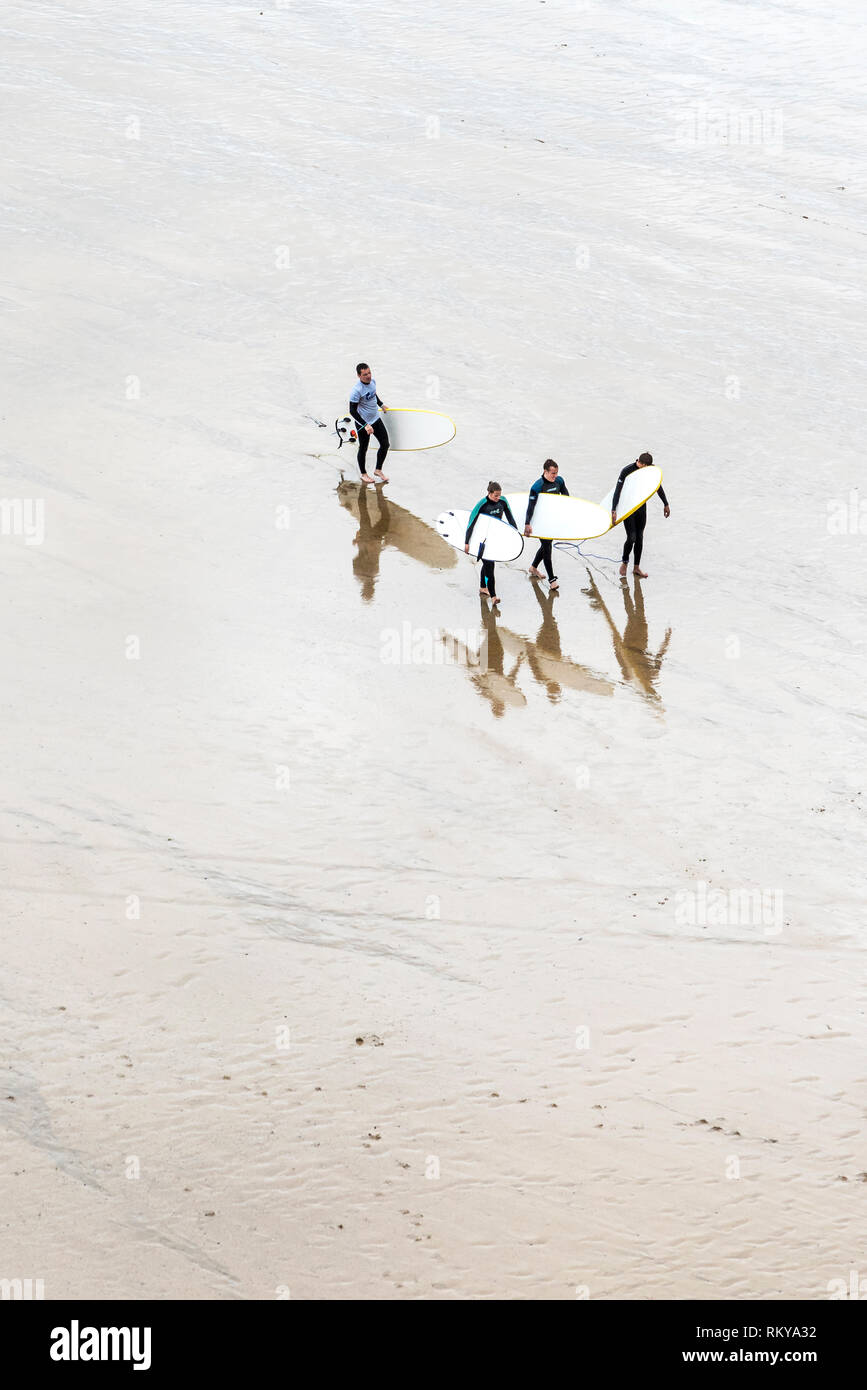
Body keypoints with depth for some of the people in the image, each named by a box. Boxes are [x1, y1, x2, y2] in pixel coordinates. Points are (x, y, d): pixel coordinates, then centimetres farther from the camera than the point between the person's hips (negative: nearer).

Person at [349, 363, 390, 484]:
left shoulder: (372, 381, -4)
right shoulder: (356, 390, -27)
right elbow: (352, 411, -24)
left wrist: (381, 405, 34)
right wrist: (366, 425, -29)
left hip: (376, 419, 7)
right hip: (363, 423, -7)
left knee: (385, 444, 9)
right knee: (363, 449, 9)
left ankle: (378, 470, 27)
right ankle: (364, 474, 29)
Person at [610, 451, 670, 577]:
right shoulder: (627, 471, -22)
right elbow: (617, 491, -24)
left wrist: (666, 504, 17)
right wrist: (614, 511, -34)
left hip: (641, 506, 4)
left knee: (640, 537, 7)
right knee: (632, 538, -10)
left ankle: (636, 567, 18)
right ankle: (624, 563, 14)